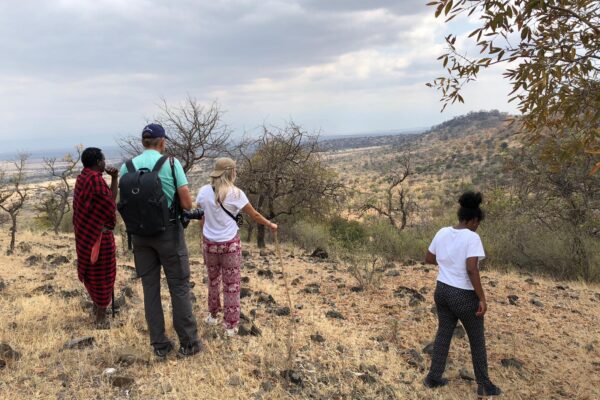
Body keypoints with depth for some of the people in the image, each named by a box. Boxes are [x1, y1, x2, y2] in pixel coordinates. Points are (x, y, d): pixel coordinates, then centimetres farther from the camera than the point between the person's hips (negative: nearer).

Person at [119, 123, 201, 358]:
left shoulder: (126, 167, 1)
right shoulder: (171, 163, -9)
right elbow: (187, 204, -10)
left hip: (140, 234, 4)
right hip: (168, 231, -3)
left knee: (150, 288, 11)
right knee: (179, 287, 7)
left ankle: (159, 345, 20)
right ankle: (188, 343, 15)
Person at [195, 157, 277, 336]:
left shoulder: (204, 191, -5)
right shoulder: (236, 193, -12)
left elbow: (201, 219, 4)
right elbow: (254, 215, -3)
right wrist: (270, 224, 13)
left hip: (209, 243, 3)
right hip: (230, 244, -3)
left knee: (213, 280, 23)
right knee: (232, 284, 8)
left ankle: (213, 315, 37)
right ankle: (231, 325, 15)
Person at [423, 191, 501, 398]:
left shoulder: (442, 232, -1)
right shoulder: (472, 237, -20)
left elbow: (428, 259, 8)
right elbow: (471, 269, -28)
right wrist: (482, 298, -20)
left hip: (442, 290, 6)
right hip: (464, 296, -6)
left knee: (443, 333, 20)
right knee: (477, 339, 14)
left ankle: (433, 378, 27)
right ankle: (484, 385, 28)